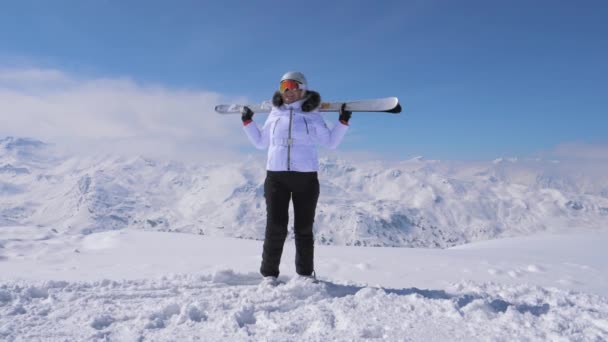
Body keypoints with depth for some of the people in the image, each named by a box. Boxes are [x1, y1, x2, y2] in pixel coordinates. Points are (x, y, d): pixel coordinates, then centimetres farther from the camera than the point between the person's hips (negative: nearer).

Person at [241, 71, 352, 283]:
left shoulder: (312, 115, 6)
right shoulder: (275, 114, 12)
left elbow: (330, 142, 8)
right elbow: (260, 142, 21)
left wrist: (343, 122, -2)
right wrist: (247, 123, 13)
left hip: (306, 177, -1)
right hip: (276, 176, 1)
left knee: (304, 228, 7)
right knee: (275, 227, -1)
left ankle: (306, 274, 19)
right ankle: (269, 273, 10)